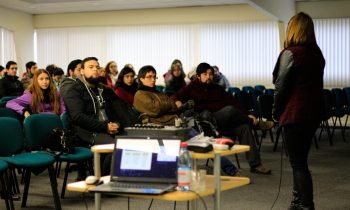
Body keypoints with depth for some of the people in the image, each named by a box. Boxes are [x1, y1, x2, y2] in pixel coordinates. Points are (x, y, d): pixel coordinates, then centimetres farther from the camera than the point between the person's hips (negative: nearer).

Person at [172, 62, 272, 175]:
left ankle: (255, 164, -23)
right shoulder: (192, 87, 14)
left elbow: (233, 102, 11)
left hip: (224, 123, 5)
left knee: (244, 126, -23)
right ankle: (256, 123, -7)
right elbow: (175, 97, 4)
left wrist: (247, 114, -3)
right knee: (229, 110, -31)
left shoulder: (217, 88, 23)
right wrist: (178, 103, -20)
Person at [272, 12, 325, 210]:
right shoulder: (317, 53, 9)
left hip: (295, 113, -8)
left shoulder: (290, 53, -12)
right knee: (300, 159, 18)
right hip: (314, 112, 8)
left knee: (298, 162, -2)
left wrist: (276, 112, 1)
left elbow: (281, 86, -11)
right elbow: (317, 84, 11)